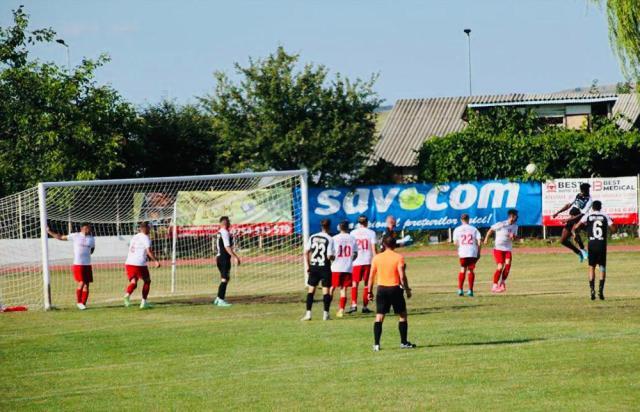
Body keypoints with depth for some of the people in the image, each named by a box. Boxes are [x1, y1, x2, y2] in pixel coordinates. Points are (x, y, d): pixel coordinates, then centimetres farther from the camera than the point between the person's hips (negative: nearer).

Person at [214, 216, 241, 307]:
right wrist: (236, 257, -21)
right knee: (225, 279, -8)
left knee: (225, 279, 17)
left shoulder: (219, 233, 16)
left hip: (219, 258, 10)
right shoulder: (225, 233, -14)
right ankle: (221, 300, -10)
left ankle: (218, 299, 18)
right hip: (225, 258, -10)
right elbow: (227, 247, -21)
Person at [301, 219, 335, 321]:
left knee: (311, 290, 8)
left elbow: (306, 253, 2)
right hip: (325, 267, -3)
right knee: (326, 290, 5)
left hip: (313, 266, 3)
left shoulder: (312, 237, 3)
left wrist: (308, 265, 11)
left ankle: (308, 313, 4)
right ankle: (326, 314, 3)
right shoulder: (329, 239, -10)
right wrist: (333, 257, 9)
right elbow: (329, 256, -14)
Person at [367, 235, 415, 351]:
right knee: (402, 315, 12)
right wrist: (407, 290, -1)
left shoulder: (377, 258, 2)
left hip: (381, 289, 2)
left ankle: (376, 344, -4)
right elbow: (402, 276, -12)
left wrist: (370, 291, 10)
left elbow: (371, 276, 3)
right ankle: (404, 342, 13)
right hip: (395, 288, -2)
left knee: (379, 317, 4)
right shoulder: (398, 258, -7)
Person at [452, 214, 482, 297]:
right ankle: (470, 290, 5)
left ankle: (460, 289, 1)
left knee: (463, 270, 10)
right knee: (471, 271, 7)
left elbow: (455, 242, 0)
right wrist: (478, 252, 6)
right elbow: (479, 241, -1)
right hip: (473, 253, 0)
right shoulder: (474, 229, 6)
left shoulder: (457, 230, 5)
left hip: (462, 253, 0)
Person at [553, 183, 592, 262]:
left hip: (579, 220, -8)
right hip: (571, 219, 8)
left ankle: (582, 249, -27)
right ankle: (578, 253, 21)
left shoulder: (589, 200, -13)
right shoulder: (578, 196, 10)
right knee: (563, 240, 5)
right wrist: (558, 212, 17)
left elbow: (582, 214, -20)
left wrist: (569, 219, -26)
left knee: (574, 231, -41)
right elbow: (569, 205, 22)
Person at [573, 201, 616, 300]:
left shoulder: (587, 216, 3)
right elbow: (613, 230, -1)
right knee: (602, 267, 8)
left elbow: (576, 227, -5)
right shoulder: (605, 216, 4)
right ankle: (601, 290, -4)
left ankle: (592, 290, -3)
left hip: (592, 244, 0)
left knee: (591, 267, 8)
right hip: (602, 244, 0)